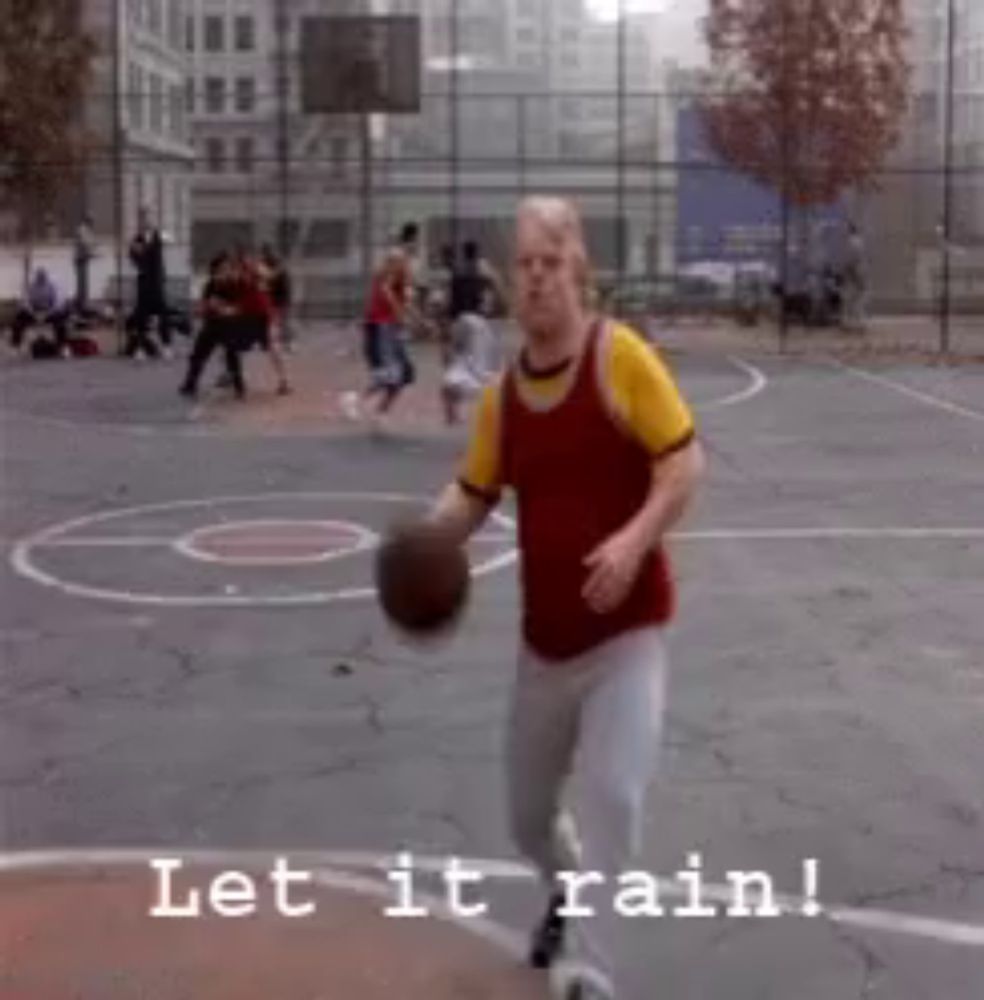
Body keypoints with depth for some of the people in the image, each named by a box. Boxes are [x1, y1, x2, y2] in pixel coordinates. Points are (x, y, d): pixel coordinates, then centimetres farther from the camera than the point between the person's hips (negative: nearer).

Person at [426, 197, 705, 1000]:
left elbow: (685, 461, -14)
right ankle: (568, 896, 52)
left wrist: (636, 539, -29)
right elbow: (474, 495, 12)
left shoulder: (622, 356, -13)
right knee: (528, 816, 19)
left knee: (610, 798, -22)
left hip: (627, 633, -6)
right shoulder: (502, 395, 3)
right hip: (545, 639, 6)